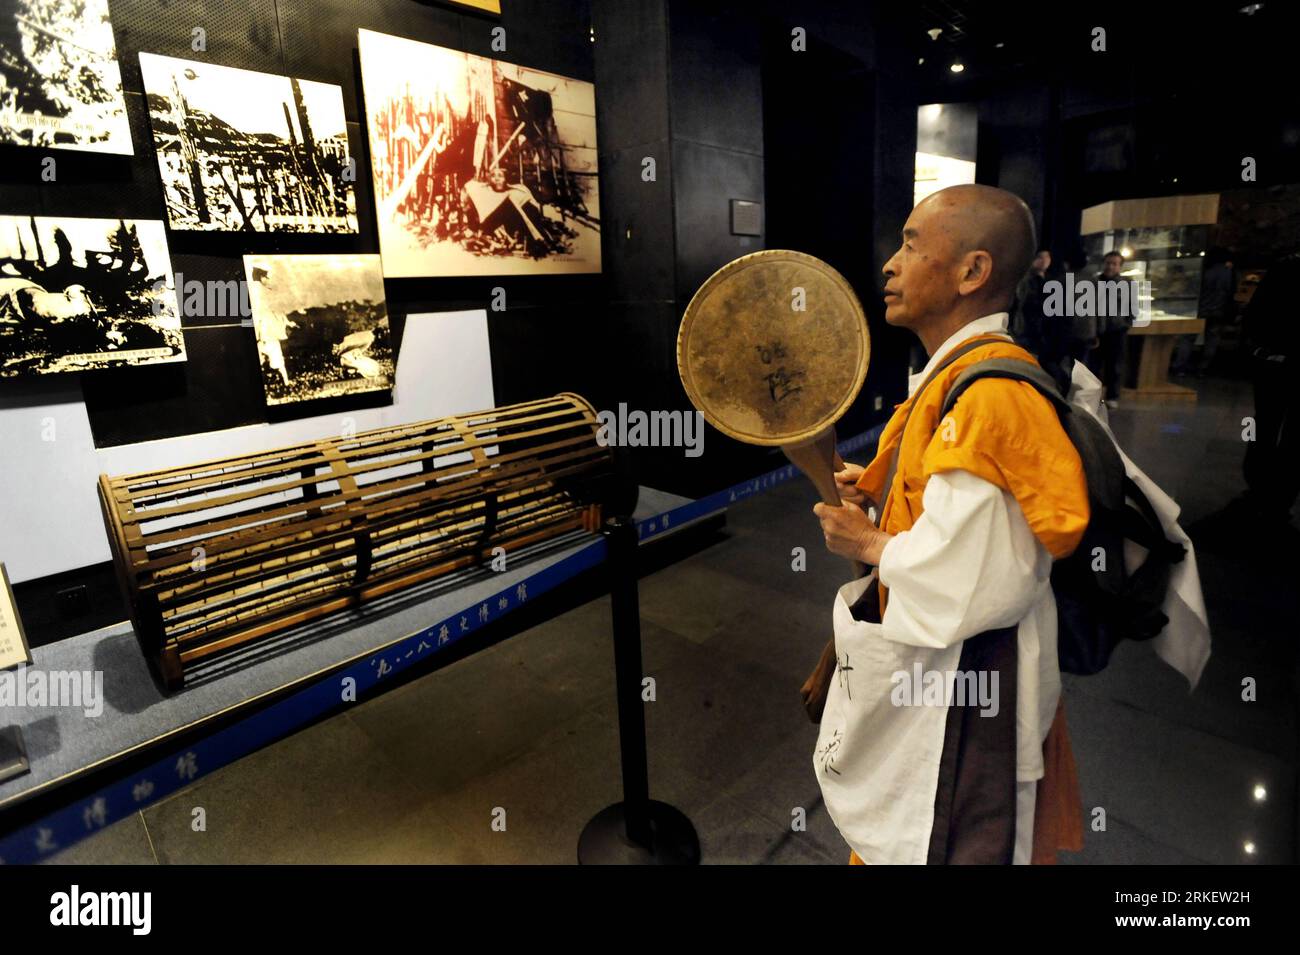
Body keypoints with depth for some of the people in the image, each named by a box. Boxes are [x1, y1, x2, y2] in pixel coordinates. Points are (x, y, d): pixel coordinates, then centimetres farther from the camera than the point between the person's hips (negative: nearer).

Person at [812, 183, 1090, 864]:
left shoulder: (988, 393, -26)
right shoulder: (955, 374, 7)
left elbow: (961, 581, -31)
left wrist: (866, 543, -15)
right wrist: (879, 490, 3)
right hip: (926, 674, 10)